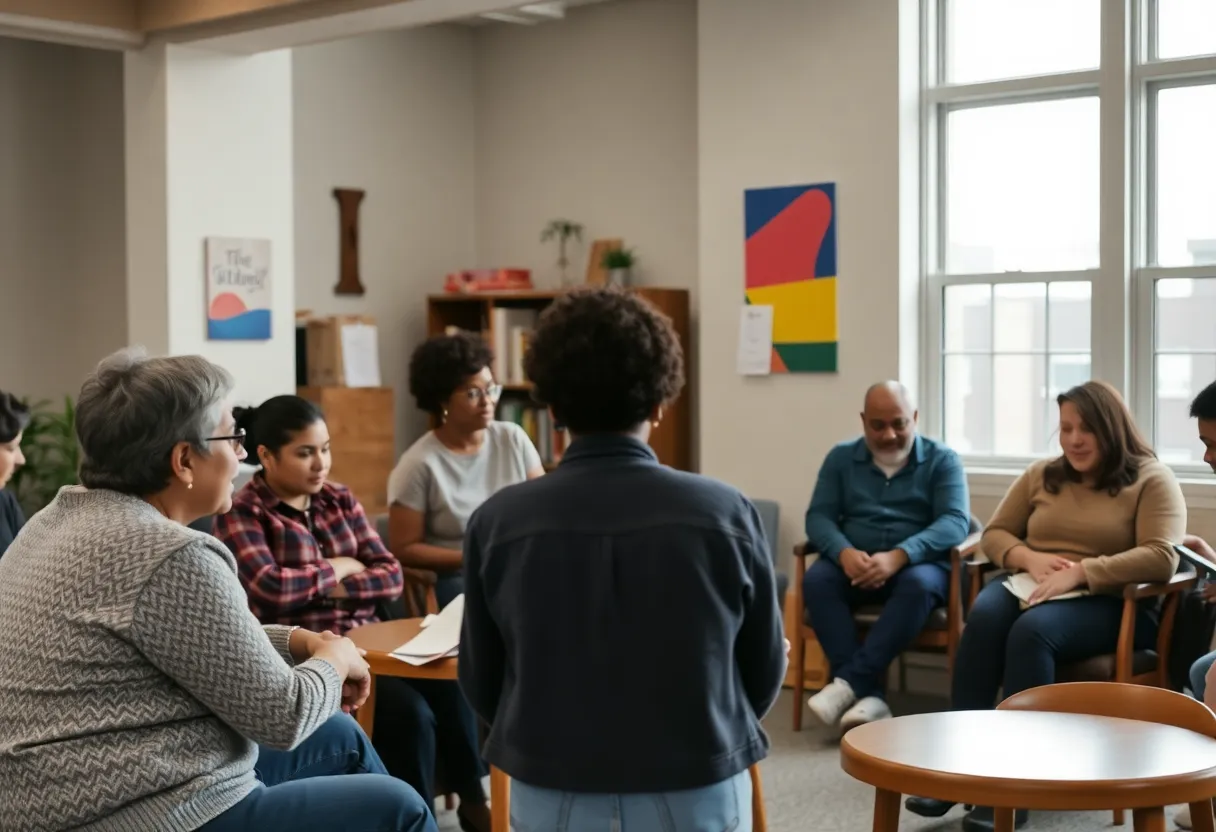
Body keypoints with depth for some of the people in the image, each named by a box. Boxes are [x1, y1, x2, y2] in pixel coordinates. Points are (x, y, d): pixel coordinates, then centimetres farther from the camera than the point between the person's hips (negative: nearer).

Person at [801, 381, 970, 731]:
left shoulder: (942, 460, 4)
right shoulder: (841, 458, 12)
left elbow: (955, 522, -10)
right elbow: (819, 516, 2)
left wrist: (898, 556, -27)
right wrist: (844, 553, -21)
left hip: (917, 563, -2)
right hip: (853, 563, 2)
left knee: (919, 586, -37)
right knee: (816, 580, -30)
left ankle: (848, 682, -37)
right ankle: (868, 694, -37)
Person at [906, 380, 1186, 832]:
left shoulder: (1152, 479, 1)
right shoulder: (1041, 474, 17)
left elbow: (1161, 558, -13)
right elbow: (994, 534, 17)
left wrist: (1080, 572, -22)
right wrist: (1028, 557, -6)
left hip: (1110, 604, -4)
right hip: (1032, 589, 4)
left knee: (1032, 630, -36)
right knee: (985, 615, -32)